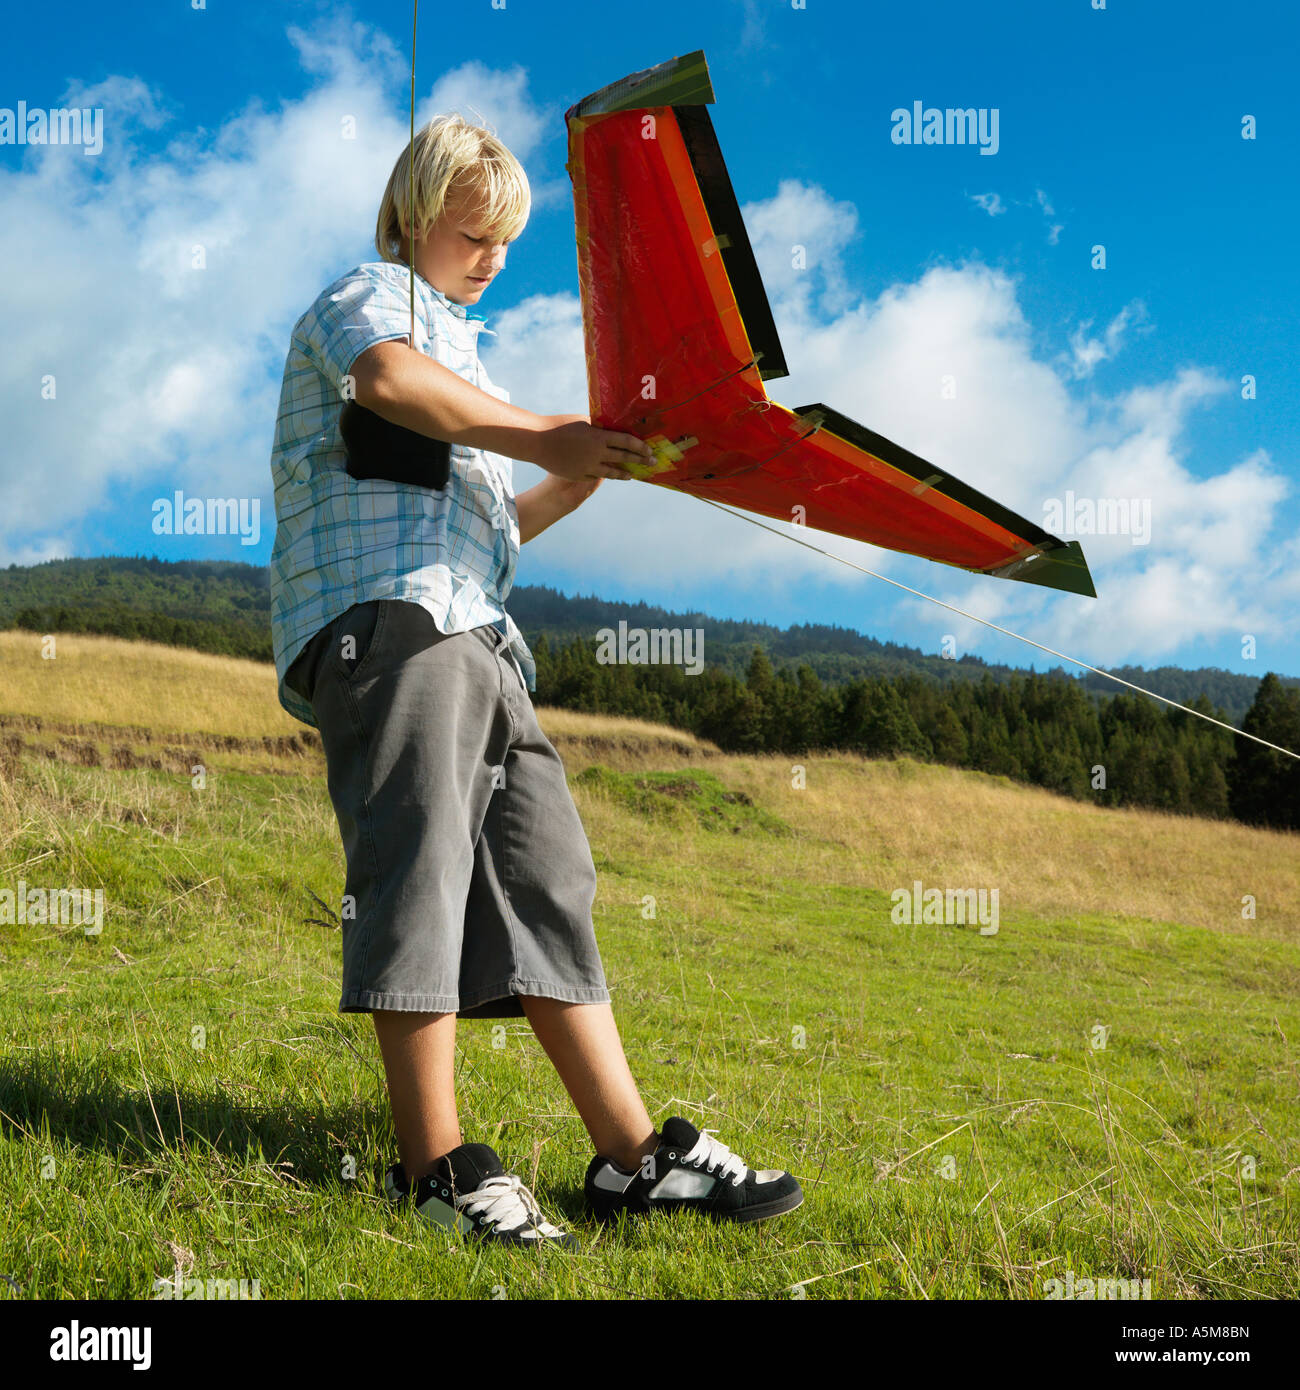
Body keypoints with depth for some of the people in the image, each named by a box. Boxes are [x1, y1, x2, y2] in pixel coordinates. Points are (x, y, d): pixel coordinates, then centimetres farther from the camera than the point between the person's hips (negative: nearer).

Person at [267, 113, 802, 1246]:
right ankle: (437, 1166, -10)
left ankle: (636, 1155, 0)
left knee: (548, 877, 1)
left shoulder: (460, 348, 36)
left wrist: (568, 490, 20)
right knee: (420, 872, -14)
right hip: (382, 616, -9)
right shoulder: (366, 297, 8)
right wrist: (540, 437, -16)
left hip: (474, 639, 9)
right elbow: (389, 378, -19)